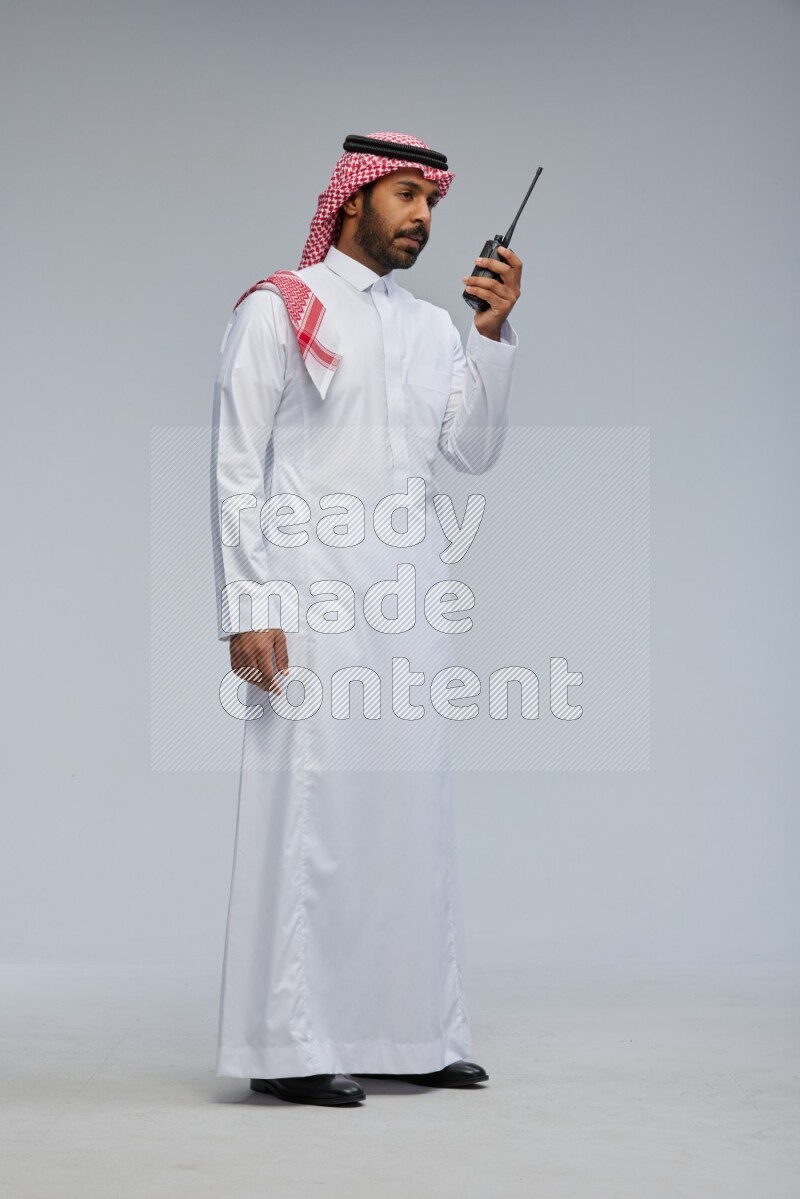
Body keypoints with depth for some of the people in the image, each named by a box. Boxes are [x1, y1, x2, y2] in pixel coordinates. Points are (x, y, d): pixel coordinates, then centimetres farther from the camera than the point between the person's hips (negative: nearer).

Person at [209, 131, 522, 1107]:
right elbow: (236, 467, -4)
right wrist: (245, 607, -13)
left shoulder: (431, 326, 18)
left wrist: (494, 334, -2)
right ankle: (291, 1046, -2)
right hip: (309, 597, -6)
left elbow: (474, 451, 8)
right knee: (308, 806, -7)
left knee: (410, 807, 7)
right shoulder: (277, 310, 1)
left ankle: (409, 1034, 15)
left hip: (408, 599, 6)